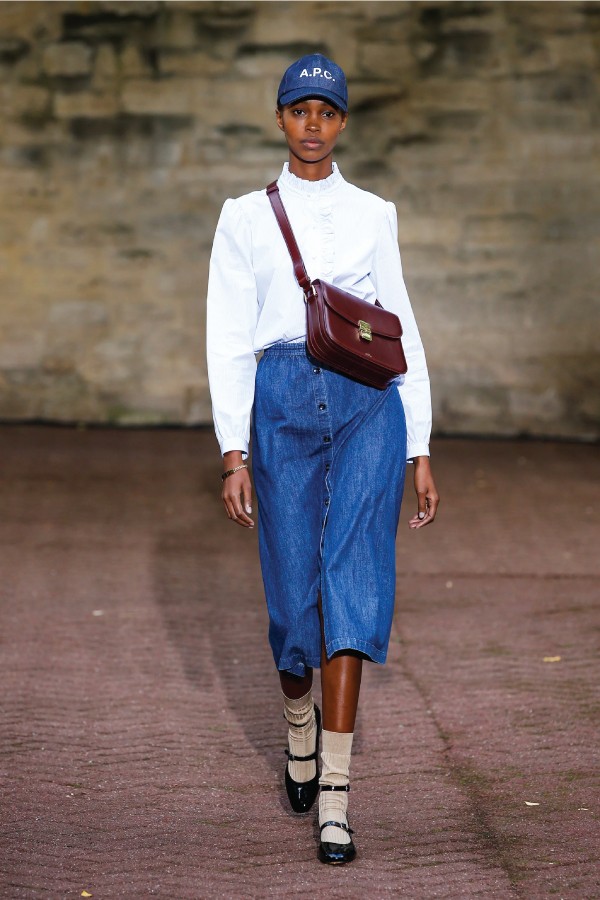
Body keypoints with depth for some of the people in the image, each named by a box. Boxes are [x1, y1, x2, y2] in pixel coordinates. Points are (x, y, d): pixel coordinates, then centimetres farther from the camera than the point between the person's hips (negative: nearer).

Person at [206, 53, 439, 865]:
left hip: (369, 402, 0)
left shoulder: (373, 215, 11)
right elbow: (228, 338, 2)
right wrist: (234, 453, -7)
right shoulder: (245, 218, 8)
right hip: (283, 405, 0)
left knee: (353, 578, -13)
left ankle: (335, 797, -13)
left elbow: (403, 331, 13)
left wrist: (420, 451, 8)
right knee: (294, 596, 3)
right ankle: (300, 724, 36)